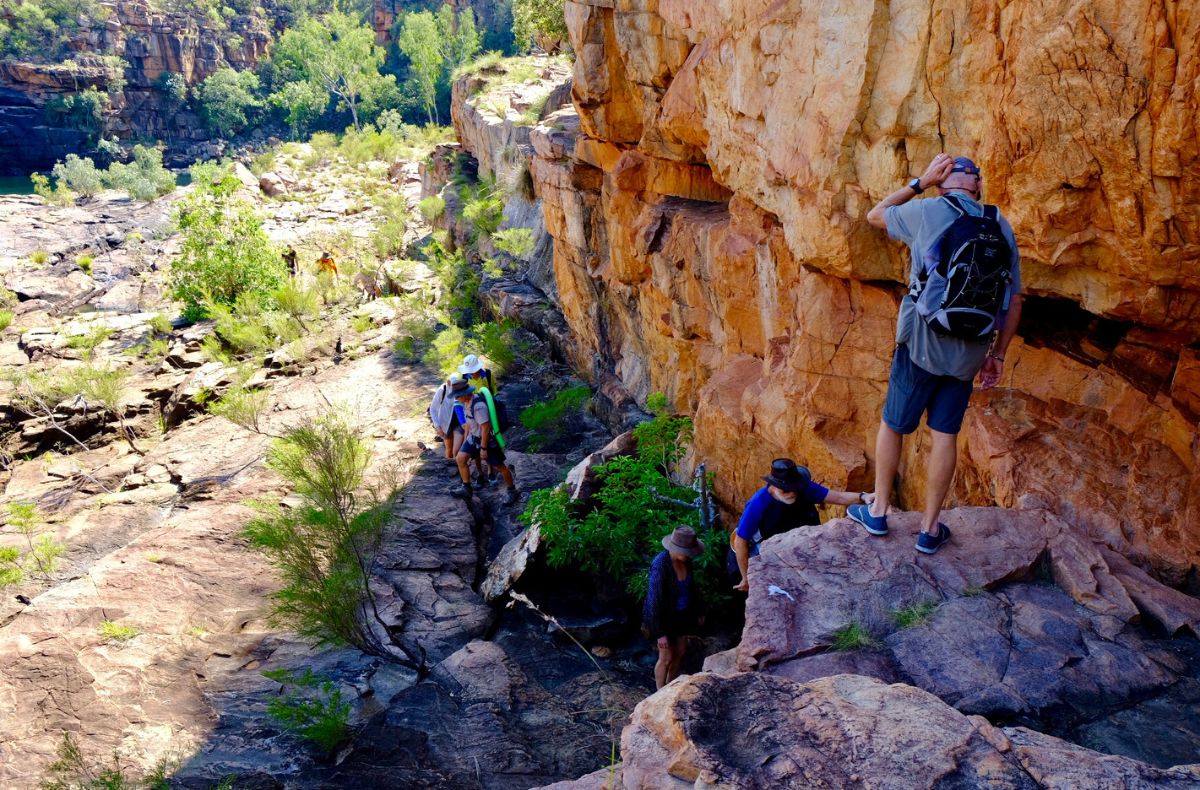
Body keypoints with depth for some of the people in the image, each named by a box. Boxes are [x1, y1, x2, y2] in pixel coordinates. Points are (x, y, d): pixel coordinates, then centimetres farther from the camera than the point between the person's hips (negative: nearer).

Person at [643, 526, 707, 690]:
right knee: (666, 658, 7)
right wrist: (660, 633, -22)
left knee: (679, 653, 18)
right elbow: (654, 600, -27)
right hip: (664, 617, -7)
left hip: (682, 615, 7)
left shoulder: (685, 560, -12)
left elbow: (692, 586, 7)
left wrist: (699, 611, 16)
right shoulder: (660, 565, -33)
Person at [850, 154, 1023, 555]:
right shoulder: (1002, 228, 8)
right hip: (969, 353, 4)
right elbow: (1014, 301, 9)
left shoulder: (928, 212, -4)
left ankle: (878, 511, 25)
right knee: (945, 434, 11)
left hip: (923, 344, -3)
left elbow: (875, 215, 15)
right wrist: (998, 355, 16)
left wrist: (919, 182, 15)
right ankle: (930, 528, 18)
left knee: (892, 424, 13)